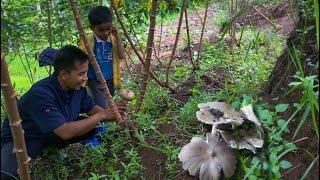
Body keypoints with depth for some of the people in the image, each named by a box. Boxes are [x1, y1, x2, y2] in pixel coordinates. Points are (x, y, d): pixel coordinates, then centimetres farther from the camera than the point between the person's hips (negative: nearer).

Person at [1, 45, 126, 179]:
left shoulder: (77, 87, -11)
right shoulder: (41, 94, -34)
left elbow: (92, 108, 3)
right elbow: (66, 132, -37)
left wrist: (111, 114, -19)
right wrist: (101, 116, -32)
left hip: (54, 134, 8)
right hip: (23, 138, -7)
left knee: (95, 128, -7)